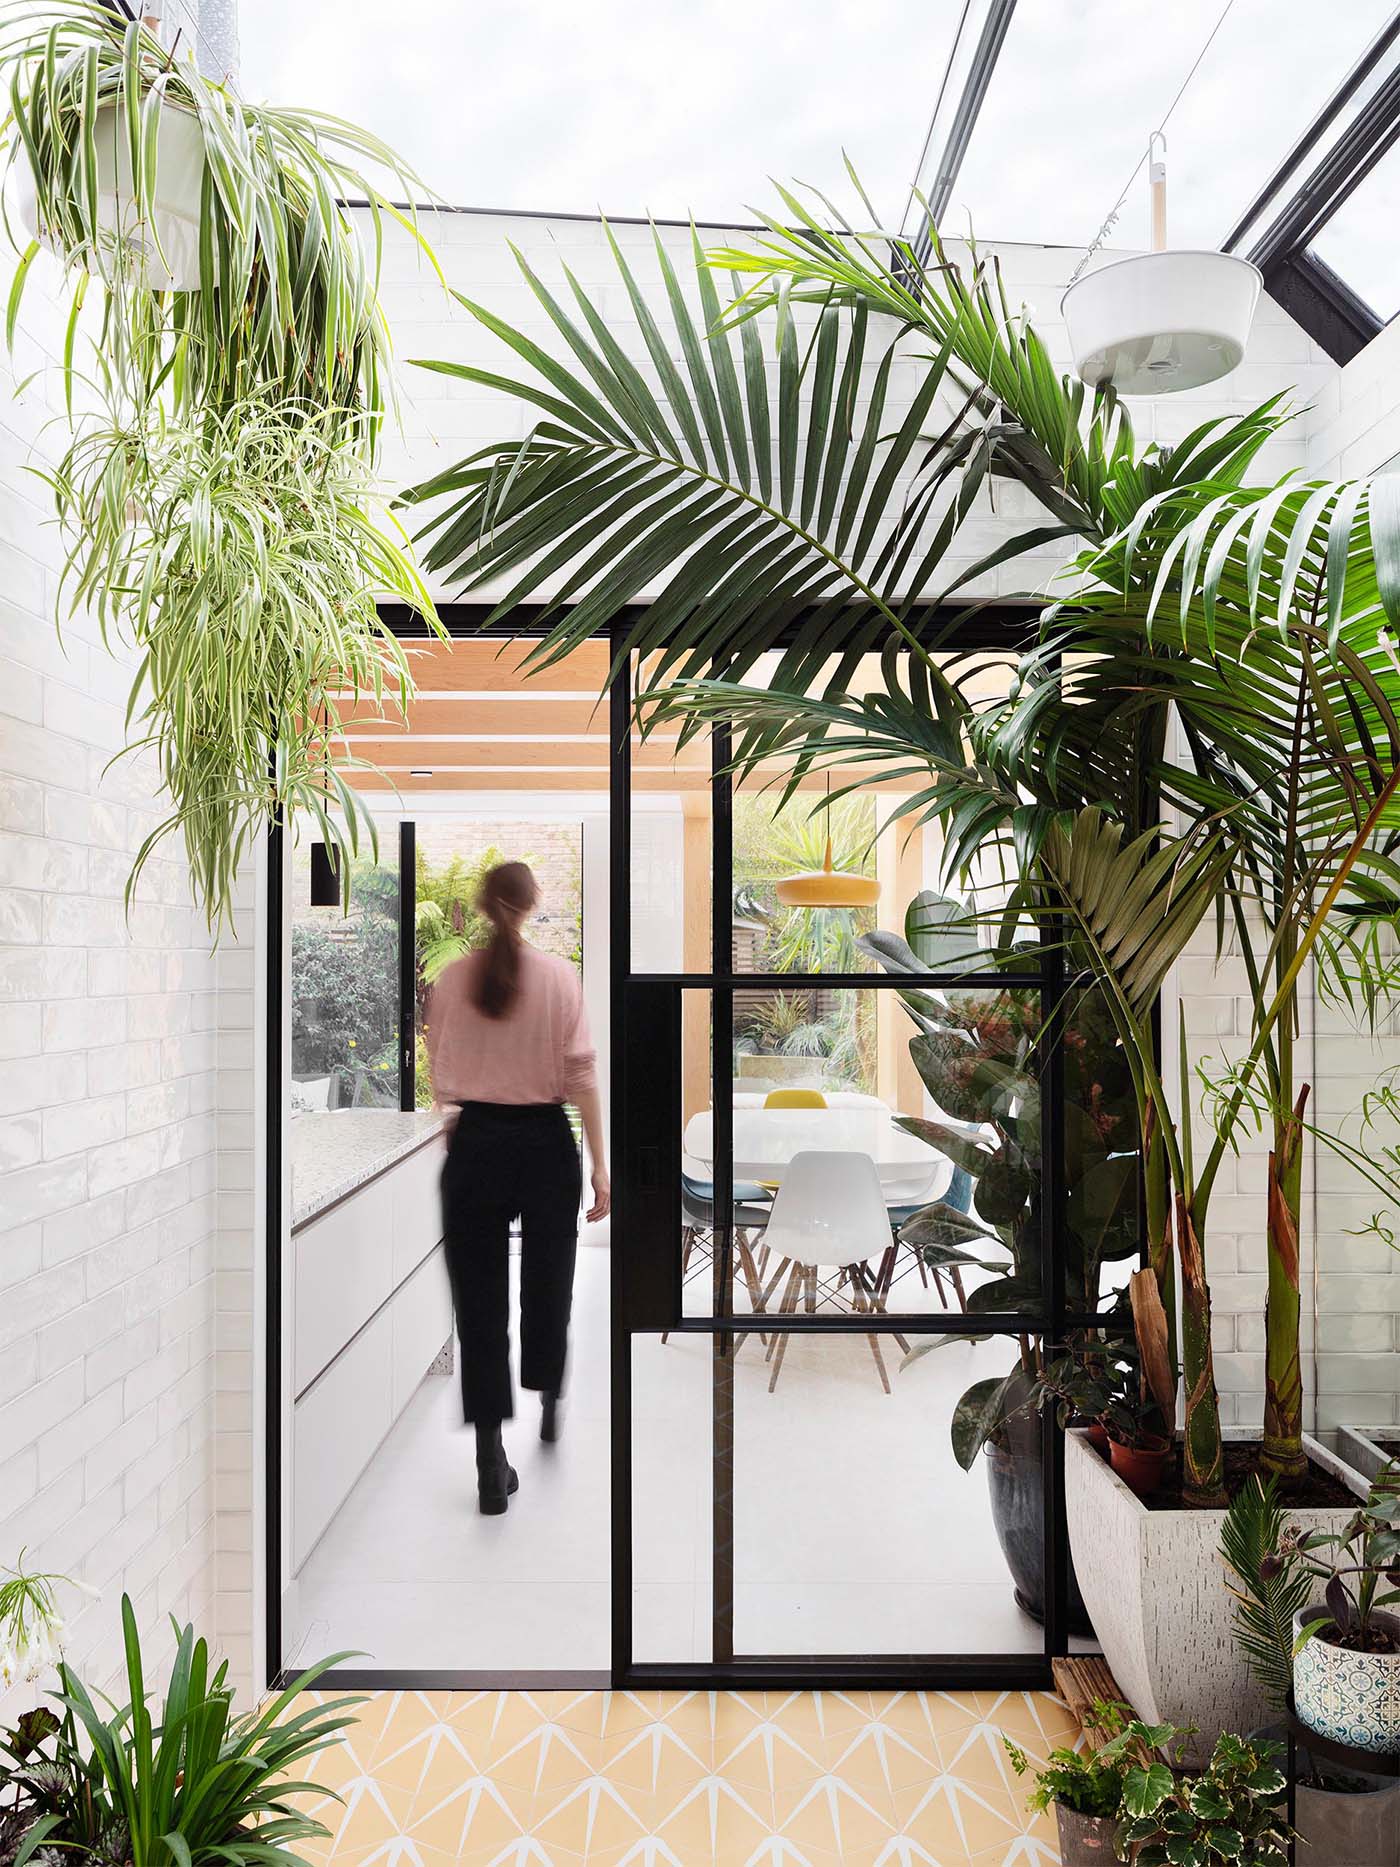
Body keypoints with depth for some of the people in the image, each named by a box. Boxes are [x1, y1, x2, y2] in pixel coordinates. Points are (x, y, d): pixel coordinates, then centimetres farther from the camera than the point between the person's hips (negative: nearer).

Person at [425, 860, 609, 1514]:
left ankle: (491, 1464, 9)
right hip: (544, 1141, 0)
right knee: (547, 1281, 20)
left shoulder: (451, 980, -1)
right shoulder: (559, 975, -7)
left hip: (474, 1144, 1)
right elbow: (580, 1074, -9)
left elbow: (440, 1076, 8)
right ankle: (549, 1403, 42)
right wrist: (600, 1165, -4)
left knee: (479, 1297, 7)